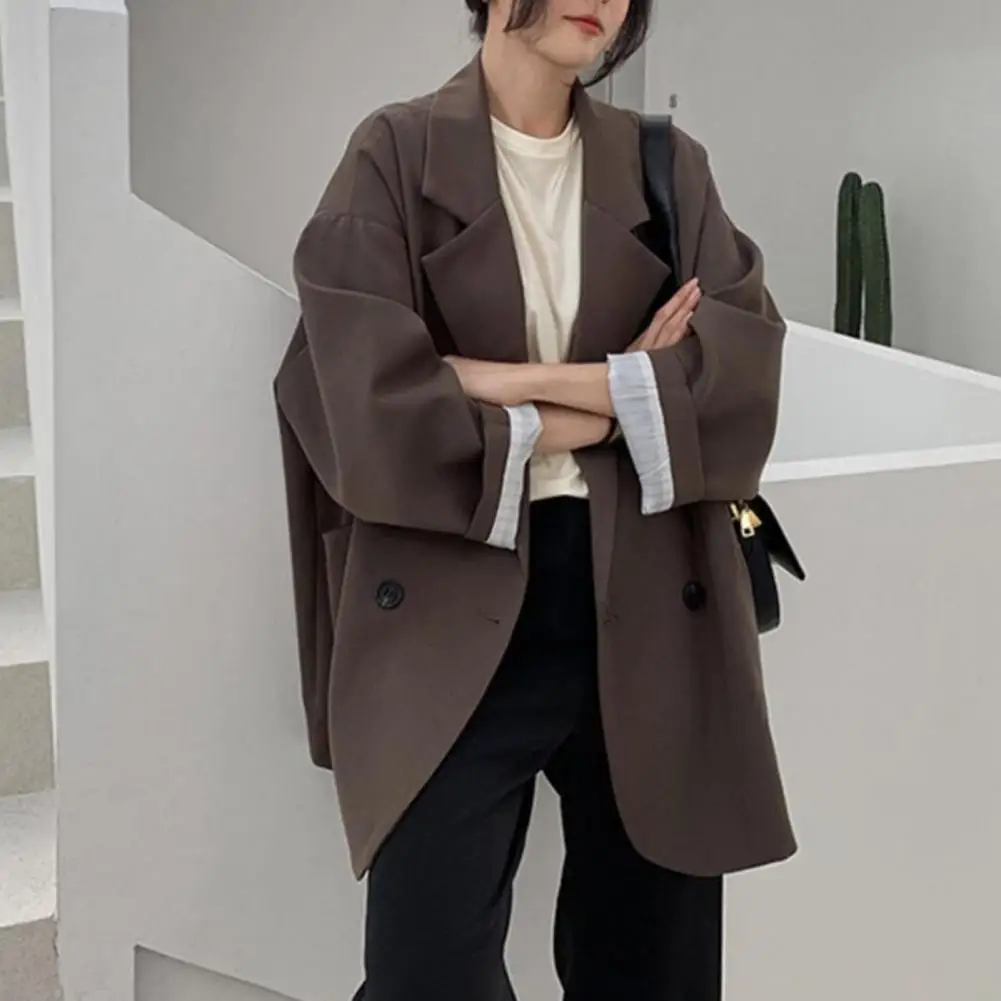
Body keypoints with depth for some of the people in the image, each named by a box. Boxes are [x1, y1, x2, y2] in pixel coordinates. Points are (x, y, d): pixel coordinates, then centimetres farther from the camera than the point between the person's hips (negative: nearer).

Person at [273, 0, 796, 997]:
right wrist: (621, 396, -5)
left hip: (647, 604, 3)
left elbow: (746, 368, -4)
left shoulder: (670, 168, 10)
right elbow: (375, 404, -11)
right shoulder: (393, 156, 1)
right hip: (451, 610, -3)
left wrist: (520, 382, -13)